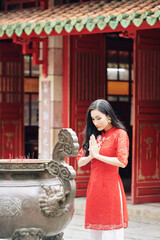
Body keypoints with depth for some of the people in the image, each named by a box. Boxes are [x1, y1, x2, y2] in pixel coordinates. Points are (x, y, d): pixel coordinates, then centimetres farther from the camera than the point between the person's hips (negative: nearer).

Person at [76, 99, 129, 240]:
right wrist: (91, 156, -9)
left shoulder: (119, 134, -4)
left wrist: (98, 155, -11)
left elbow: (122, 162, -17)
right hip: (94, 186, 6)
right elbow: (80, 162, 11)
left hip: (110, 186, -6)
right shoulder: (94, 136, 14)